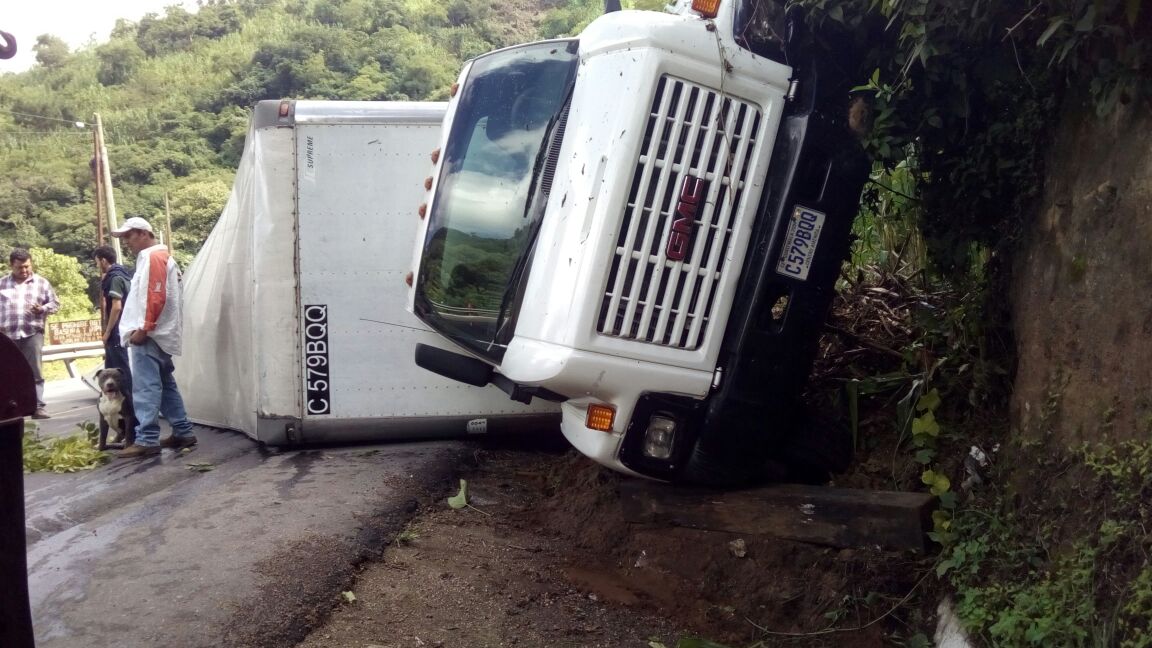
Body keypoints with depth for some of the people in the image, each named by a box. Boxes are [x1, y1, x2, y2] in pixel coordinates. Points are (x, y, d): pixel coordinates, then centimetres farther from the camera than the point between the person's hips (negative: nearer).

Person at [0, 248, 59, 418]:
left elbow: (55, 303, 9)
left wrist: (42, 309, -11)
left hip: (32, 334, -1)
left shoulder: (41, 282, 8)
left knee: (35, 372, -4)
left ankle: (38, 407, -4)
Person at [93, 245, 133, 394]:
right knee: (111, 368, 14)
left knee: (121, 369, -5)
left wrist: (107, 332, -16)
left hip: (117, 331, -10)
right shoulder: (121, 275, 15)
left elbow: (116, 307, -21)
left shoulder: (115, 278, -15)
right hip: (121, 329, 10)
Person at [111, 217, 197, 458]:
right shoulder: (157, 257, 22)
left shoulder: (153, 257, -10)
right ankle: (183, 432, 15)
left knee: (146, 387, -11)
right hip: (157, 334, 10)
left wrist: (143, 329, -20)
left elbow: (156, 297, -20)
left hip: (150, 335, -10)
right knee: (165, 384, 12)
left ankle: (147, 440, -13)